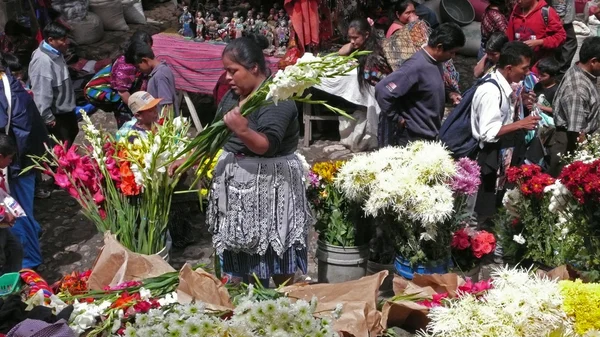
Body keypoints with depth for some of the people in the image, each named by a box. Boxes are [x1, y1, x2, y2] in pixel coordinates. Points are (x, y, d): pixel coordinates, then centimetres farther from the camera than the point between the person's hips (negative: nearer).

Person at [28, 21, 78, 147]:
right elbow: (42, 93, -30)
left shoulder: (55, 53, -3)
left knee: (73, 133, 27)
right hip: (56, 113, -9)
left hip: (65, 108, 9)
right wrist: (48, 118, -23)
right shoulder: (43, 61, -33)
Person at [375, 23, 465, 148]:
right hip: (414, 139, -9)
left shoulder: (436, 62, 2)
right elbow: (382, 90, -29)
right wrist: (396, 118, -20)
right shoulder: (416, 66, -25)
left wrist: (449, 93, 5)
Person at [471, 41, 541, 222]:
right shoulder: (491, 91, -22)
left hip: (504, 158, 9)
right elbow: (488, 133, -27)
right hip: (492, 161, -9)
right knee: (486, 213, 2)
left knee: (498, 209, 19)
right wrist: (520, 124, -24)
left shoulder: (505, 88, 7)